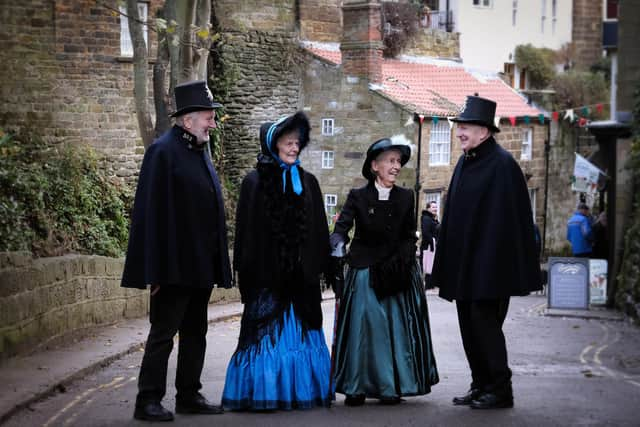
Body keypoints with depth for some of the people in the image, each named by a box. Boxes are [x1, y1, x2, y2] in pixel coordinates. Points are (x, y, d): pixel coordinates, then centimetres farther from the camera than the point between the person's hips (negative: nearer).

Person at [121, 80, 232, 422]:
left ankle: (189, 395, 22)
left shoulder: (199, 151, 13)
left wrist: (216, 265, 14)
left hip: (200, 266, 8)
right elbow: (151, 212, -17)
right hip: (175, 265, -8)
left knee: (195, 333, 13)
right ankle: (148, 400, 3)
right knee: (163, 333, -3)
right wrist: (155, 270, -20)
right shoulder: (163, 150, -12)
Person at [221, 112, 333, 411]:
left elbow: (319, 230, 12)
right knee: (267, 333, -1)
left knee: (301, 332, 6)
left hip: (301, 274, 3)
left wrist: (321, 265, 5)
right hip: (267, 273, -3)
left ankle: (302, 391, 14)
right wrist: (245, 270, -7)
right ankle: (263, 393, 4)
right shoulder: (255, 182, 1)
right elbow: (245, 230, -2)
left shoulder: (308, 183, 11)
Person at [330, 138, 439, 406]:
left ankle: (392, 386, 8)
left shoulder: (405, 197, 7)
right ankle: (356, 387, 1)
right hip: (364, 272, -2)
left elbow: (409, 236, 8)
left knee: (396, 326, 0)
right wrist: (339, 245, -32)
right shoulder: (358, 197, -1)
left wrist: (399, 263, -7)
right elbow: (341, 228, -10)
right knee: (362, 324, -6)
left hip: (396, 272, 2)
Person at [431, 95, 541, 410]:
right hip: (464, 262, 8)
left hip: (488, 263, -8)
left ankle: (500, 390, 3)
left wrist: (493, 262, -20)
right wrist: (446, 260, 14)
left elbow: (505, 218, -17)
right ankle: (481, 385, 20)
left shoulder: (502, 165, -13)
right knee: (469, 324, 11)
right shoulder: (465, 163, 12)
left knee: (485, 321, -6)